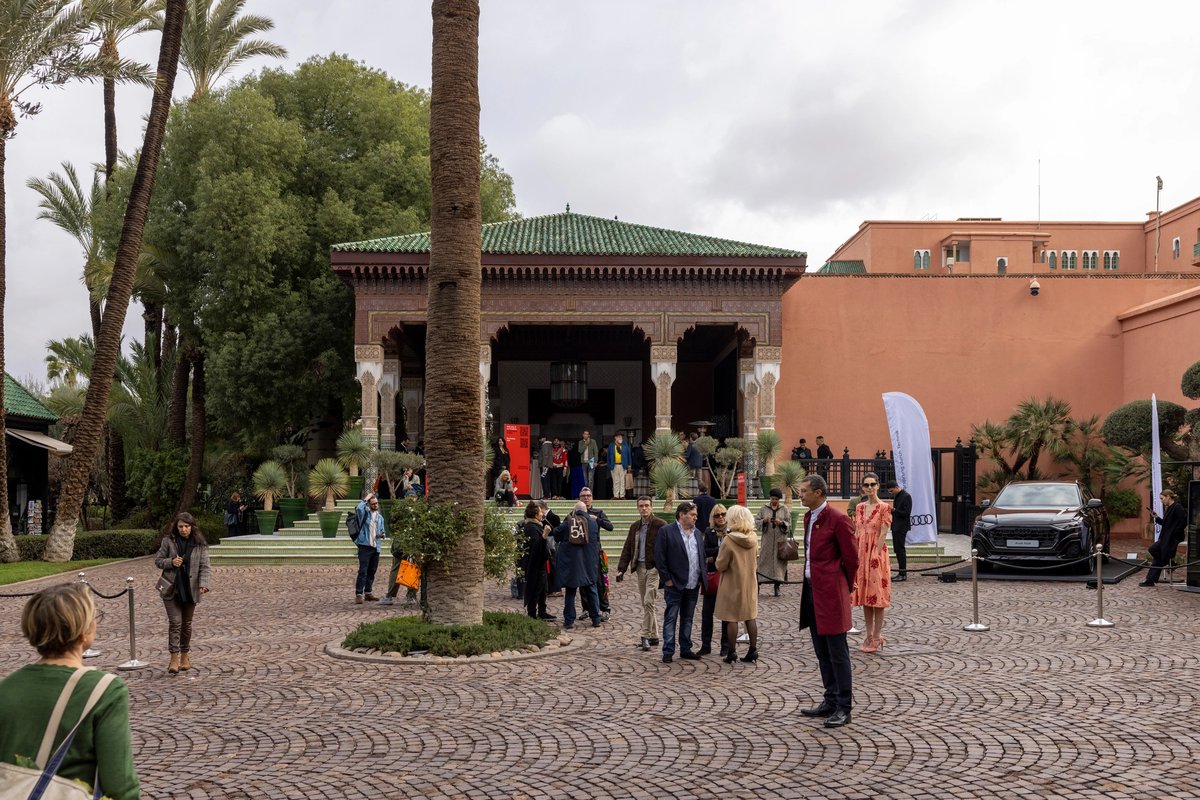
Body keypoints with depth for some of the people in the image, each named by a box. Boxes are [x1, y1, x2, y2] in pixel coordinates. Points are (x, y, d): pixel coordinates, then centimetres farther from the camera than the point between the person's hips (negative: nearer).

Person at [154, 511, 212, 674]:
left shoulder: (200, 544, -1)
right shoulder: (168, 541, -2)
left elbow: (204, 567, -3)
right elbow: (158, 560, 5)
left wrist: (203, 584, -18)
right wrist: (171, 562, -15)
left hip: (190, 589, 1)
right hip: (171, 588, -1)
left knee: (186, 623, 11)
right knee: (175, 622, -8)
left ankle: (185, 656, 24)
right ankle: (174, 658, -6)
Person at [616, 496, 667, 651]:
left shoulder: (660, 525, -5)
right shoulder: (635, 527, 14)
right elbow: (627, 549, 15)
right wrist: (621, 569, 5)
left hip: (654, 567, -6)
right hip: (640, 567, 6)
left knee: (649, 602, -12)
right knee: (647, 603, 10)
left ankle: (646, 636, -9)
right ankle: (653, 636, 18)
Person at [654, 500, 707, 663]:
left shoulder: (697, 534, 13)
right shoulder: (666, 531, -7)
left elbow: (702, 557, 17)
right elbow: (659, 557, -10)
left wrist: (701, 580, 8)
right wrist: (667, 579, -12)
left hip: (693, 586, 6)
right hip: (675, 584, -6)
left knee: (687, 619, 13)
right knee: (670, 618, -1)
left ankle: (686, 649, 21)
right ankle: (668, 652, 2)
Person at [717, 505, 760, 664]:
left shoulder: (729, 540, -19)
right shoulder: (754, 538, -2)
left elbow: (720, 565, -13)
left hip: (732, 584, -5)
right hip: (750, 582, 5)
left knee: (731, 618, 3)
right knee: (751, 617, 11)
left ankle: (731, 652, 6)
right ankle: (753, 651, 15)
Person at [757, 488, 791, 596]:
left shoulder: (784, 509, 6)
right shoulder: (764, 509, 6)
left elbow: (789, 524, 6)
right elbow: (758, 522, 6)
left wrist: (781, 523, -13)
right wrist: (764, 521, -14)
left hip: (780, 539, 0)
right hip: (767, 539, 0)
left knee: (779, 560, 0)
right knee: (765, 559, -4)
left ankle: (777, 586, 5)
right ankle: (758, 582, -1)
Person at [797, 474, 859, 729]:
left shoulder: (837, 519, -14)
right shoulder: (808, 517, 13)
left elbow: (851, 559, -9)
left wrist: (845, 588, 2)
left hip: (830, 593, -9)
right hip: (812, 590, 9)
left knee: (837, 653, -3)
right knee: (822, 653, 15)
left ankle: (844, 708, 3)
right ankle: (831, 702, 24)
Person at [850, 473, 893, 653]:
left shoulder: (884, 508, -7)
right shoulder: (859, 507, 10)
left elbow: (883, 534, -11)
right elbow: (857, 532, 11)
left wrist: (875, 555, -16)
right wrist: (855, 554, 3)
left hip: (876, 553, -6)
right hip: (861, 554, 6)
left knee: (877, 595, -2)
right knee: (864, 595, 9)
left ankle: (876, 638, 3)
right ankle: (869, 634, 17)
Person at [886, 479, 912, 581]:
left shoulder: (906, 496, -14)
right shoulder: (896, 496, 14)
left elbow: (906, 513, -18)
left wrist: (894, 510, -24)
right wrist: (891, 511, 4)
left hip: (901, 527, -9)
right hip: (895, 526, 9)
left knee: (900, 549, -8)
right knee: (897, 549, 11)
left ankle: (903, 574, -5)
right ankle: (901, 572, 17)